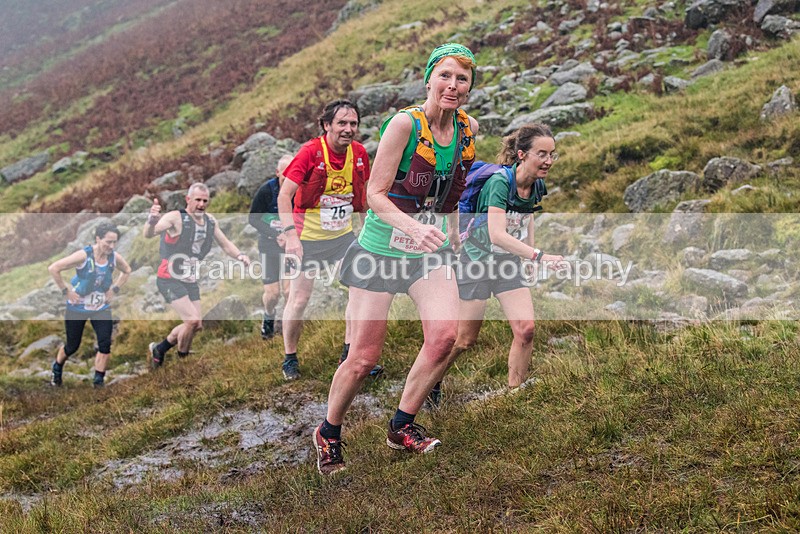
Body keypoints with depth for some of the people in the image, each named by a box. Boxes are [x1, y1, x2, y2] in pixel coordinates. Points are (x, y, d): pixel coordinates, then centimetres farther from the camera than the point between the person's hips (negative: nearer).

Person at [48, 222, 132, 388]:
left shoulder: (115, 257, -11)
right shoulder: (84, 255, -26)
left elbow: (127, 271, 11)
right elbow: (53, 268, -25)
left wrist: (114, 289, 1)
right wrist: (66, 291, -20)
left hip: (101, 307, 3)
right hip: (77, 307, -3)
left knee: (105, 345, -10)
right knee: (72, 346, 12)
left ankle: (98, 382, 3)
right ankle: (57, 368, 42)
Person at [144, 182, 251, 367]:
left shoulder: (210, 221, 5)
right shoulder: (176, 217, -16)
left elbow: (225, 244, 15)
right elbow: (148, 234, -30)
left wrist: (239, 255, -5)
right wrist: (152, 219, -53)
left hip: (190, 281, 8)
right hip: (170, 280, -8)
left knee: (196, 326, 10)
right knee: (193, 320, -20)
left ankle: (159, 349, 30)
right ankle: (183, 358, 3)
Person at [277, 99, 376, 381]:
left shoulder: (359, 152, -3)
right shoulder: (311, 151, -18)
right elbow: (284, 194, -20)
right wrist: (291, 235, -29)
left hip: (344, 234, 5)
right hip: (308, 237, -5)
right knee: (299, 299, 0)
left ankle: (350, 353, 12)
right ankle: (290, 358, 20)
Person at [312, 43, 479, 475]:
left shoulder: (468, 128, 1)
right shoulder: (405, 123, -16)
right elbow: (375, 193, -18)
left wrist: (451, 233, 20)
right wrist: (412, 226, -34)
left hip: (431, 249, 5)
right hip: (382, 246, -4)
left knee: (445, 334, -18)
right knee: (364, 357, -2)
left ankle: (402, 426, 4)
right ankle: (328, 435, 25)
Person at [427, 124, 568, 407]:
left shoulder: (536, 186, -4)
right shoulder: (499, 181, -26)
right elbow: (497, 234, -37)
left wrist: (530, 253, 16)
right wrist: (539, 256, -45)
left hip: (509, 262, 6)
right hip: (478, 259, -6)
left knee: (525, 329, -10)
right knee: (467, 338, 4)